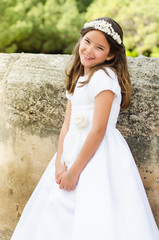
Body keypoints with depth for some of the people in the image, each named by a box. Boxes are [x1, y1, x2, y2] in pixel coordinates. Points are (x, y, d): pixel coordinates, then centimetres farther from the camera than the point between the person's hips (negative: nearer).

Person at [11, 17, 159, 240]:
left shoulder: (104, 76, -12)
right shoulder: (78, 79, 15)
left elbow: (98, 130, -18)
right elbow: (67, 125, 9)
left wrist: (74, 171, -15)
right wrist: (59, 163, -4)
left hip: (100, 157, -9)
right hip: (75, 152, 9)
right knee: (59, 219, 13)